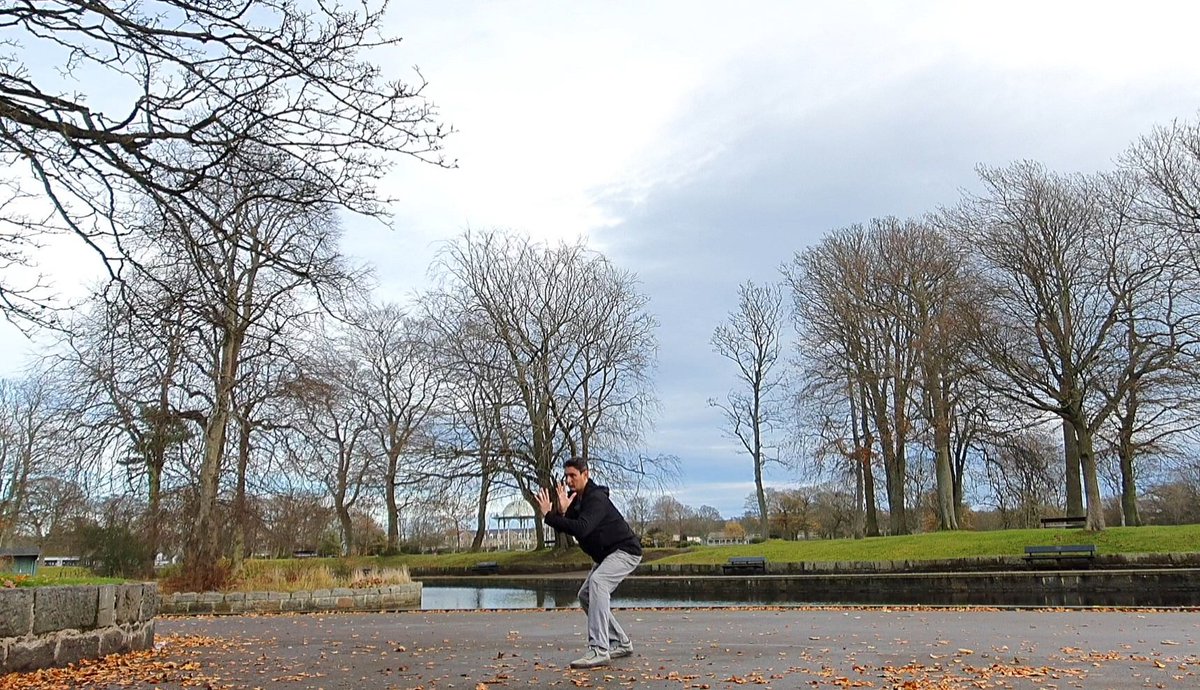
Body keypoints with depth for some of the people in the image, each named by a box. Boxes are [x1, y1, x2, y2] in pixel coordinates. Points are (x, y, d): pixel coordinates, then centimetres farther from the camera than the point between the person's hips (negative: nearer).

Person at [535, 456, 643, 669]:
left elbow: (581, 528, -40)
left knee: (597, 582, -32)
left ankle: (599, 651, -37)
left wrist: (549, 515, -39)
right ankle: (621, 643, 23)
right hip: (607, 555, 11)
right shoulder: (574, 498, 5)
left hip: (626, 551, -11)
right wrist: (562, 512, -22)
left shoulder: (596, 499, -25)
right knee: (586, 596, 11)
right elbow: (566, 528, -3)